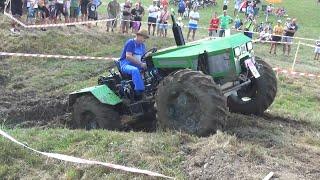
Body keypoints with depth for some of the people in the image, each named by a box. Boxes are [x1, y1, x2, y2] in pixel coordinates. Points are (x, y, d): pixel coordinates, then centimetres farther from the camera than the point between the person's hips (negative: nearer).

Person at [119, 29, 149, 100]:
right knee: (135, 70, -39)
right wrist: (141, 64, -27)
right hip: (125, 64, -8)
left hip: (137, 65, 8)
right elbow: (128, 56, -22)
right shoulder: (130, 42, -11)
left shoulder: (142, 45, 14)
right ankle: (139, 91, -45)